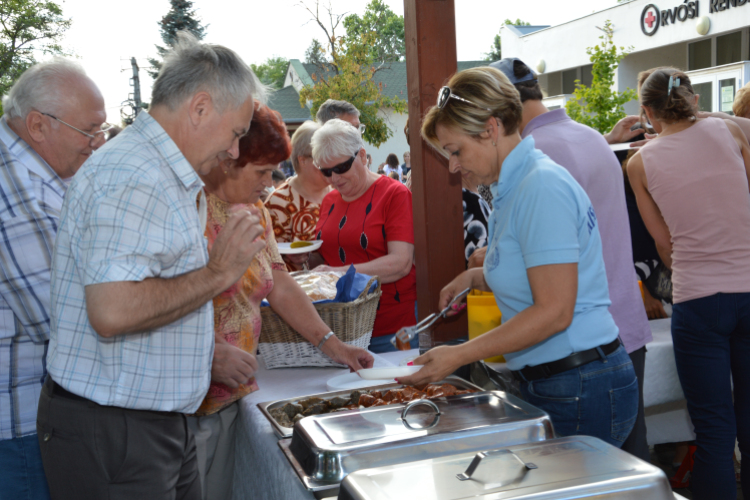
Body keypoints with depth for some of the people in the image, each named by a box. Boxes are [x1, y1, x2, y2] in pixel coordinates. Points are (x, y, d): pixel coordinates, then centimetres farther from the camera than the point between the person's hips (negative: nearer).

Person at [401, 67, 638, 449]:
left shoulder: (542, 187, -18)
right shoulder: (514, 188, 12)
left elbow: (554, 312, -22)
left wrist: (459, 356, -19)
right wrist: (476, 277, 9)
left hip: (580, 393, -9)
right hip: (549, 385, 9)